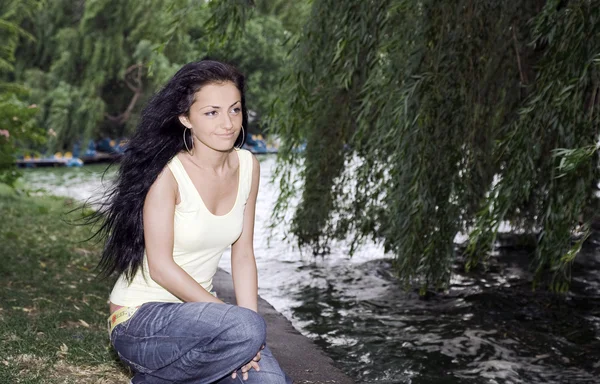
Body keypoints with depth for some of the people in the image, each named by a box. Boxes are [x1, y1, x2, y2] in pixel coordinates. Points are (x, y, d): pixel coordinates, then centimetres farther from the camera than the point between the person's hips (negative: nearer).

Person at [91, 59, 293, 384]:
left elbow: (243, 254, 2)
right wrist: (235, 320, -20)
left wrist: (249, 324, -9)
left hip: (196, 309, 6)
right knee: (244, 328, -31)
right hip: (139, 320, -6)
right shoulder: (168, 173, -19)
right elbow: (161, 267, -19)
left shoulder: (247, 166, 0)